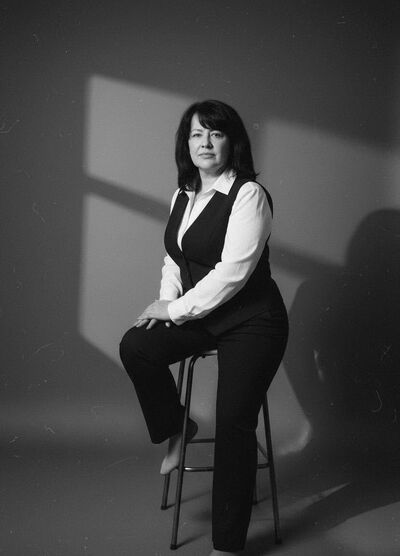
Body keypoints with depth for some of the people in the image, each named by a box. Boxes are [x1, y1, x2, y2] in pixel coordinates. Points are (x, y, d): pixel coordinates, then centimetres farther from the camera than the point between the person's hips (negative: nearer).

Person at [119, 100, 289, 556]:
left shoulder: (249, 194, -15)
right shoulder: (182, 196, 10)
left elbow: (232, 273, -21)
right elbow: (174, 258, 18)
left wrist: (177, 309, -16)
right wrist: (167, 302, -1)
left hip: (250, 321, -7)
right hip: (198, 314, 7)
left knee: (233, 423, -11)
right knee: (135, 346, -19)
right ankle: (176, 428, 7)